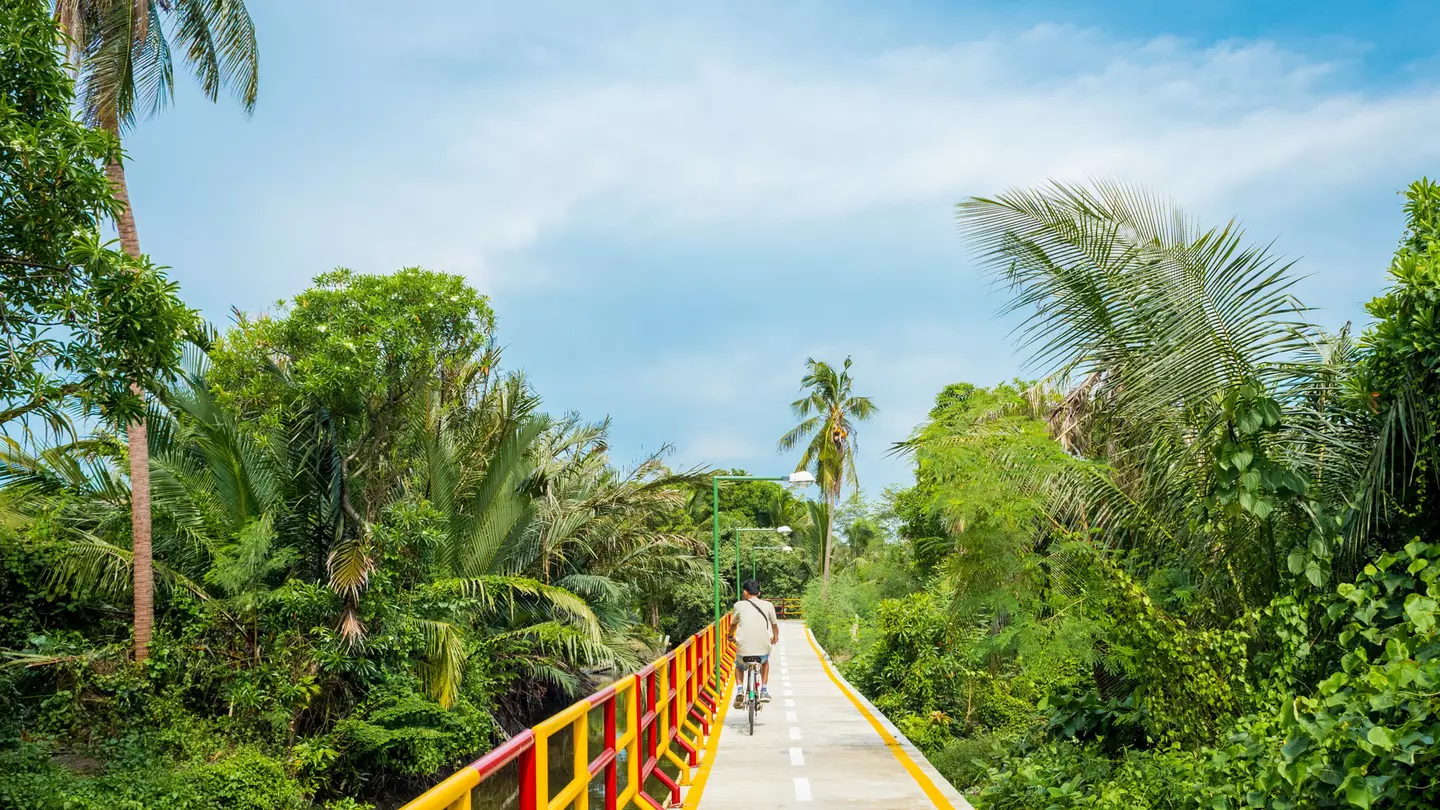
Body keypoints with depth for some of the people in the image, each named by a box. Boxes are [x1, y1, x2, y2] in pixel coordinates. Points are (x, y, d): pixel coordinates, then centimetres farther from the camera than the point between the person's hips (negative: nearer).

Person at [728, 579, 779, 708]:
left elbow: (733, 624, 22)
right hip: (763, 648, 1)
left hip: (743, 648, -1)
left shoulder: (739, 605, 6)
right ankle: (764, 691, 27)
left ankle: (739, 691, 8)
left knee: (739, 666, 31)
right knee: (765, 662, 36)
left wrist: (731, 636, 44)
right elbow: (774, 624, 18)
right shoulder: (768, 605, 7)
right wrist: (775, 637, 40)